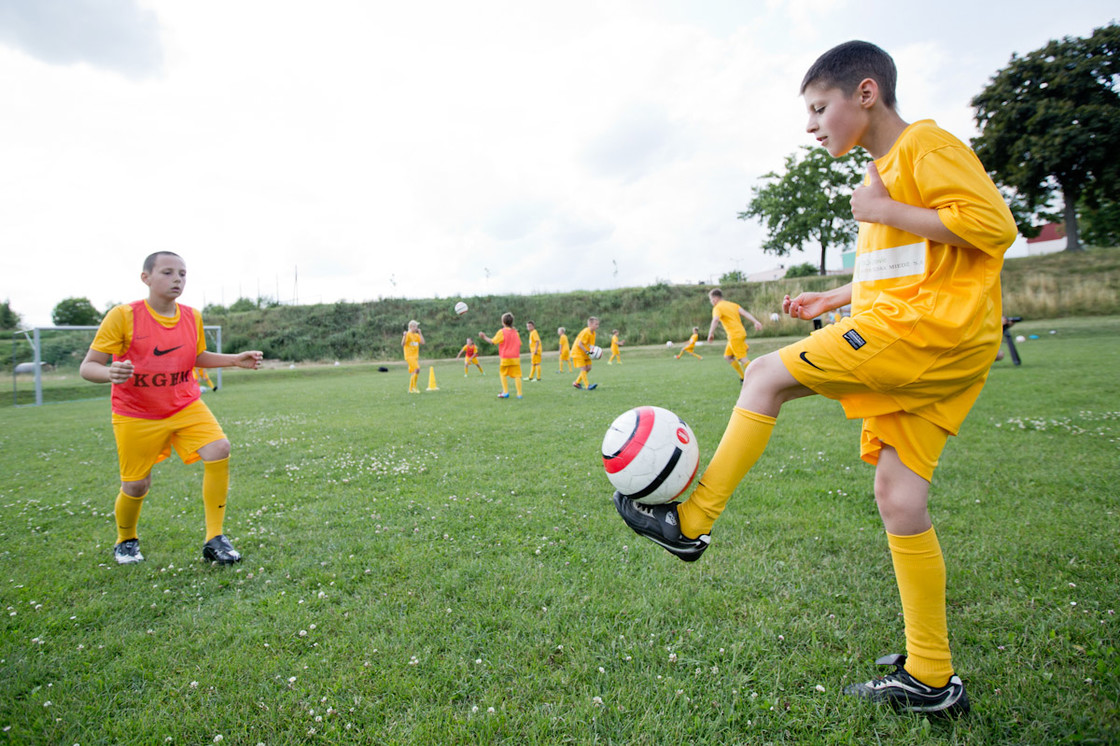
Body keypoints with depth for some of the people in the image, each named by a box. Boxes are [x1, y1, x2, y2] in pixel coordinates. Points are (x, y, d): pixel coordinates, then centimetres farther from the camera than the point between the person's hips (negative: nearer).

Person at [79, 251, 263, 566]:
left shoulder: (192, 317, -1)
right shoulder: (123, 316, -14)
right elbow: (87, 367, -13)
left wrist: (235, 360, 1)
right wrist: (110, 373, -36)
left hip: (186, 406, 3)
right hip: (136, 416, -3)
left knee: (219, 450, -20)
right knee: (137, 486, 4)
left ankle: (214, 540, -9)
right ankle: (126, 541, 38)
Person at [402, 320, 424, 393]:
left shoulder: (416, 335, 13)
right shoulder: (408, 334, -8)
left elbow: (422, 342, 2)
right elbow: (402, 344, -16)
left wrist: (420, 333, 3)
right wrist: (404, 336, -29)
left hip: (415, 356, 8)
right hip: (409, 356, -8)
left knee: (413, 373, 10)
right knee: (417, 369, -22)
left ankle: (410, 389, 19)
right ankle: (414, 387, -13)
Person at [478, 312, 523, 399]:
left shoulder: (502, 332, -5)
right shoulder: (515, 332, 9)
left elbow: (492, 341, -5)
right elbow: (519, 344, 12)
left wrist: (484, 337, 8)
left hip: (505, 358, -3)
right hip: (516, 357, 3)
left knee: (503, 374, 12)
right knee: (517, 375, 2)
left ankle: (506, 392, 8)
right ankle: (519, 394, -2)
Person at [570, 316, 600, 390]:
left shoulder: (593, 333, 6)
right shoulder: (586, 332, -22)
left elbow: (591, 344, 13)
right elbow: (579, 344, -24)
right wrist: (587, 352, -26)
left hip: (585, 353, 9)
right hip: (577, 352, -9)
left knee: (588, 368, 5)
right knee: (583, 368, -13)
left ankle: (577, 382, 16)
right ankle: (587, 386, -14)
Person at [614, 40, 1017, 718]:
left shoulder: (927, 144, -5)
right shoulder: (886, 169, 24)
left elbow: (995, 227, -15)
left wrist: (885, 212, -12)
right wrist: (833, 299, 28)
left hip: (930, 328, -10)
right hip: (932, 344, 10)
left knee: (768, 375, -9)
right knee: (900, 499, 5)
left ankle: (692, 522, -2)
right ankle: (931, 679, 14)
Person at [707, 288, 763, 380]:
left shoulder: (717, 308, -5)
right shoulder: (733, 304, 18)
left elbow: (715, 320, -25)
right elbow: (745, 313, 6)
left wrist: (711, 333, -31)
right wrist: (756, 322, -3)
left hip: (735, 336, -9)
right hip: (741, 332, 9)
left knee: (742, 359, -8)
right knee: (727, 356, 17)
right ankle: (743, 378, 17)